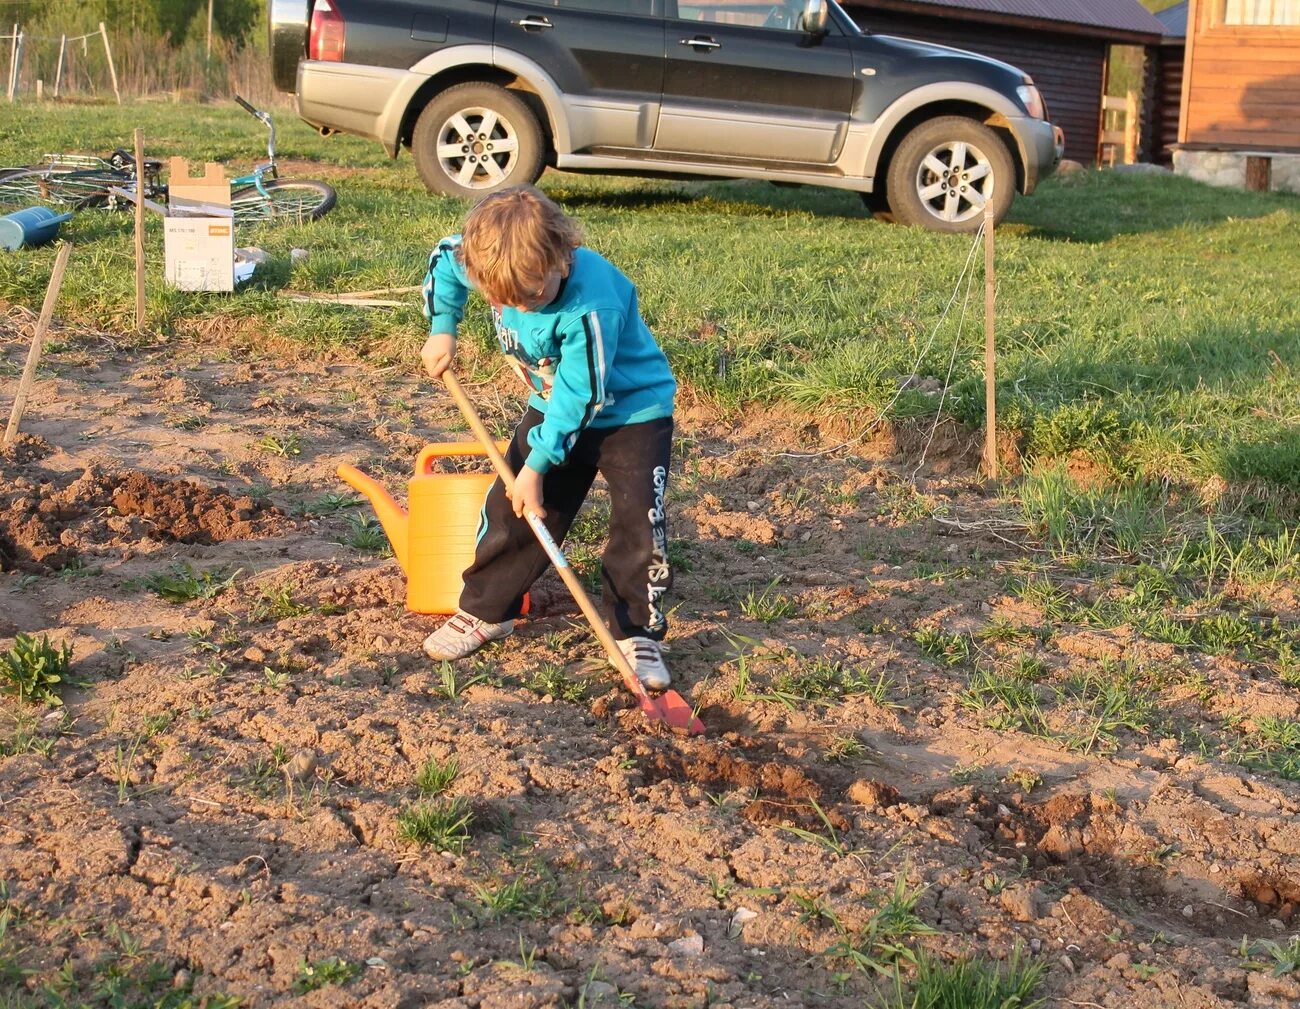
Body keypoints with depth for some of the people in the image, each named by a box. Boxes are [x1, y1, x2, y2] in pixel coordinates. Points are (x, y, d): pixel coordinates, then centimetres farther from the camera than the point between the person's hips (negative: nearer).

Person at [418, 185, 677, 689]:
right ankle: (485, 611, 23)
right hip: (554, 404, 6)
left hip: (632, 410, -6)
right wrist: (442, 328, 3)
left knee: (640, 524, -12)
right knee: (510, 510, 6)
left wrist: (538, 466, -22)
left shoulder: (593, 306, -39)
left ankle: (636, 634, 1)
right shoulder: (496, 263, -21)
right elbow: (444, 256, 4)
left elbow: (578, 398, -30)